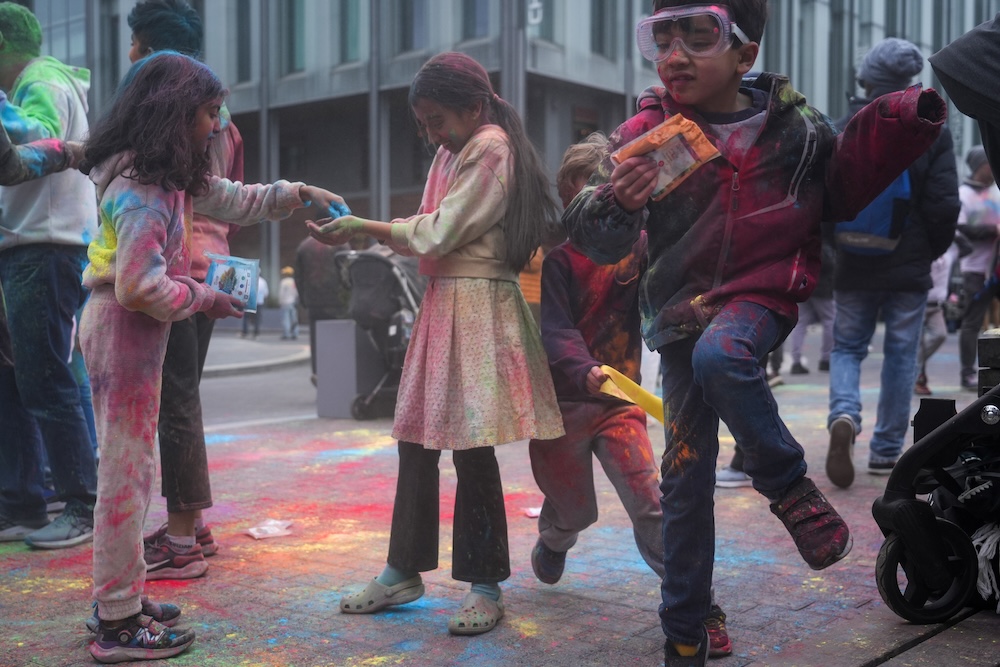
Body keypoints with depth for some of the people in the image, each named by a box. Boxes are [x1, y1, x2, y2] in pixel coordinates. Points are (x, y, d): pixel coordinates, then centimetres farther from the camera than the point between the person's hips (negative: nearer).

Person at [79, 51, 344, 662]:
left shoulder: (171, 175, 11)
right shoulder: (141, 187, -20)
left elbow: (233, 200, 23)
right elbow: (139, 285, -26)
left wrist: (300, 194, 15)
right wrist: (205, 298, -13)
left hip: (128, 331, 10)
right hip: (124, 331, -10)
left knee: (132, 470, 16)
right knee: (127, 474, -4)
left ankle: (122, 597, 28)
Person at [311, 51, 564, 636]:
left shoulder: (490, 147, -9)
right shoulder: (451, 153, 20)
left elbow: (439, 233, -12)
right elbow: (424, 234, 15)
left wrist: (363, 226, -6)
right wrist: (356, 228, 2)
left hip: (477, 307, -9)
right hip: (442, 303, 9)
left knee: (472, 447, -5)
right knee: (417, 438, 10)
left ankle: (486, 587, 9)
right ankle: (404, 572, 22)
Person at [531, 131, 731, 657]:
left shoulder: (636, 243, 1)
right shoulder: (554, 254, -10)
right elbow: (554, 330, -22)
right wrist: (584, 372, -39)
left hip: (620, 399, 2)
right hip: (562, 401, -2)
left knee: (649, 500, -13)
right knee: (574, 509, 15)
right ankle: (552, 545, 52)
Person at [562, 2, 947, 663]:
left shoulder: (793, 123, -3)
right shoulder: (648, 133, -8)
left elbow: (840, 191, 14)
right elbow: (595, 240, -14)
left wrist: (901, 125, 0)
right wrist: (615, 201, -38)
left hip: (760, 294, -1)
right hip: (682, 310, 2)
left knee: (718, 355, -38)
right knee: (687, 474, 5)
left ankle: (790, 487, -12)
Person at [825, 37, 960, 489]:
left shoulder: (844, 129, -4)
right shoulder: (932, 132, -4)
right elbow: (945, 204, -7)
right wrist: (933, 250, 9)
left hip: (855, 266, 0)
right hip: (910, 267, 0)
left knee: (847, 348, 13)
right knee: (901, 355, 10)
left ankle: (844, 415, -15)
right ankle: (886, 451, 15)